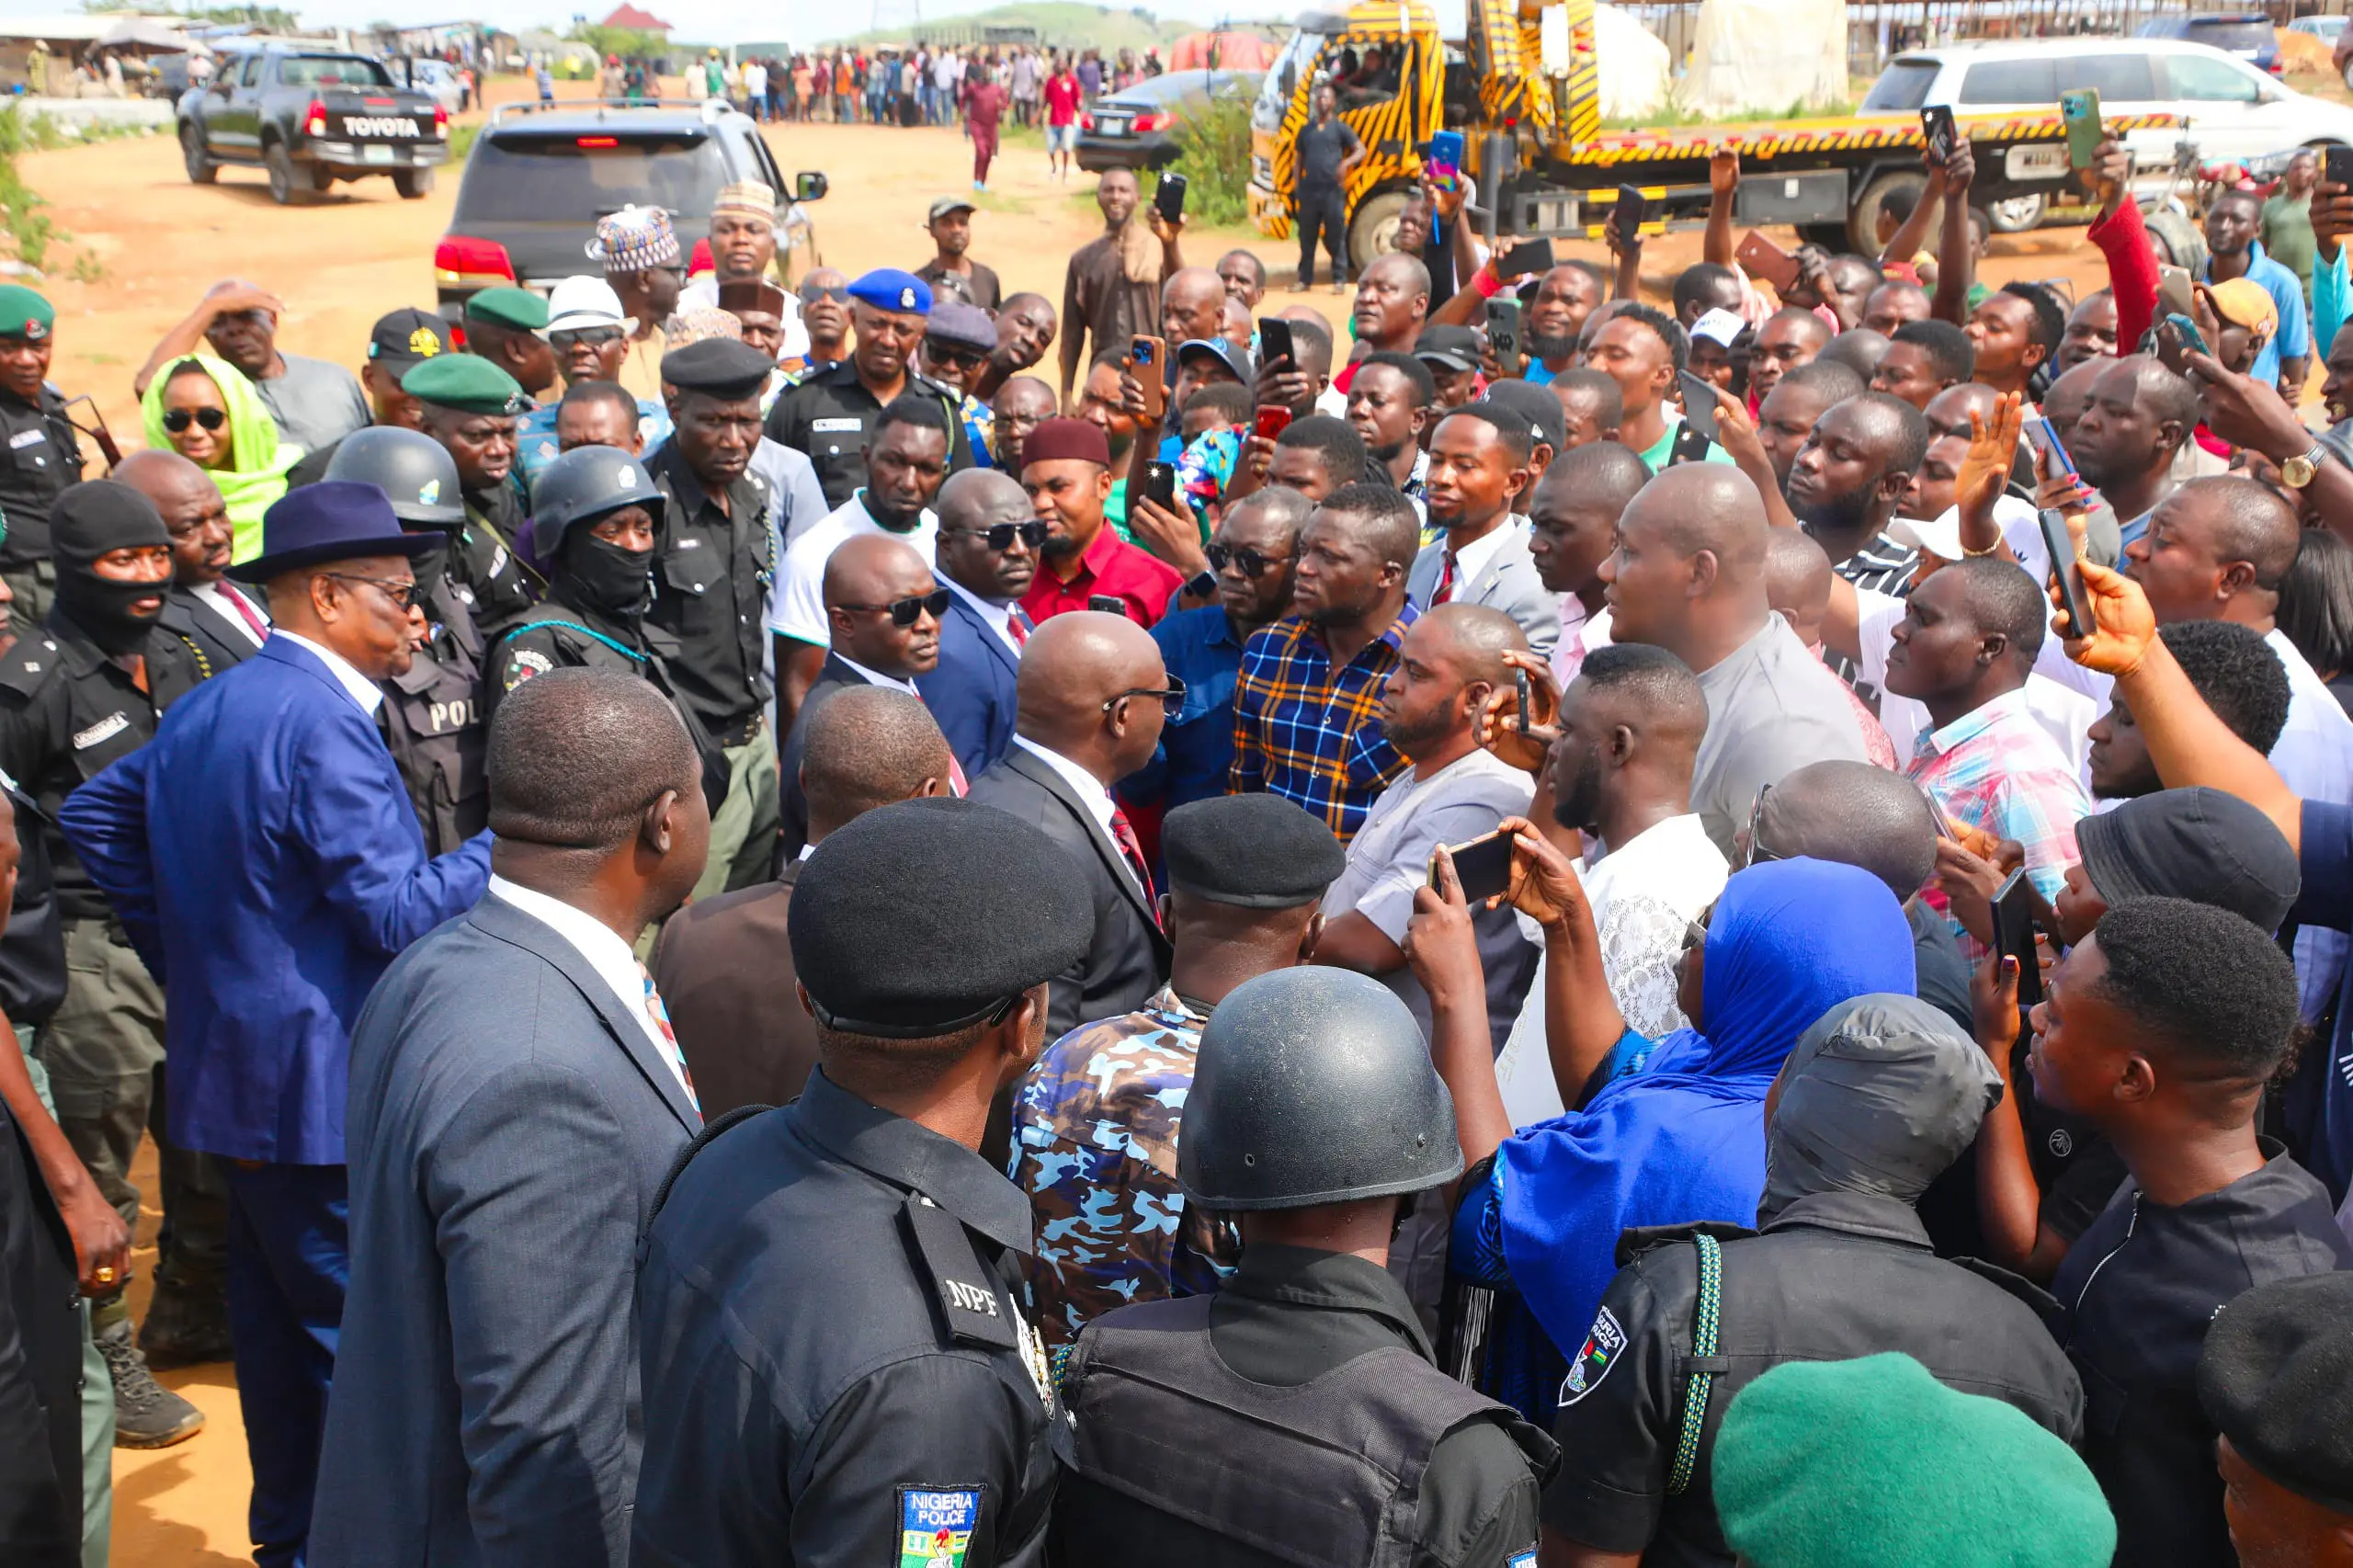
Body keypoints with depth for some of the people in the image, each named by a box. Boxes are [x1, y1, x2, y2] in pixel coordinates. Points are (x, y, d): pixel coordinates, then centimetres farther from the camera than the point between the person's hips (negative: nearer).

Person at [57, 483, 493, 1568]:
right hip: (323, 1084, -10)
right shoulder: (322, 725, -20)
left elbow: (95, 817, 21)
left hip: (233, 1067, 10)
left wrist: (180, 951, 20)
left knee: (277, 1318, 19)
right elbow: (399, 913, -23)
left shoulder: (201, 710, 10)